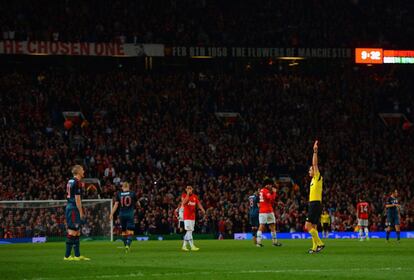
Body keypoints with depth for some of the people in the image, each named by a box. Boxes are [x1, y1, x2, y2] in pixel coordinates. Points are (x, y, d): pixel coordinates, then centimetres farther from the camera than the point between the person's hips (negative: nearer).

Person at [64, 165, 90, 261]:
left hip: (69, 207, 10)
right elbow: (77, 199, -17)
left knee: (77, 232, 12)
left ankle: (77, 255, 14)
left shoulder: (70, 181, 16)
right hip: (74, 209, -10)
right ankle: (67, 256, -8)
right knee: (72, 232, -8)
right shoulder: (77, 183, -13)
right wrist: (81, 212, -14)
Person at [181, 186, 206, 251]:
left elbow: (198, 203, 3)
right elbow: (184, 202, -20)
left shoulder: (195, 196, 11)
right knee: (189, 230, -12)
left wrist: (202, 209, -16)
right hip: (187, 216, -6)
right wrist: (188, 194, -17)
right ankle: (192, 246, -18)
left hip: (193, 216, 6)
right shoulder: (184, 195, -2)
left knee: (189, 231, 8)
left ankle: (184, 245, 16)